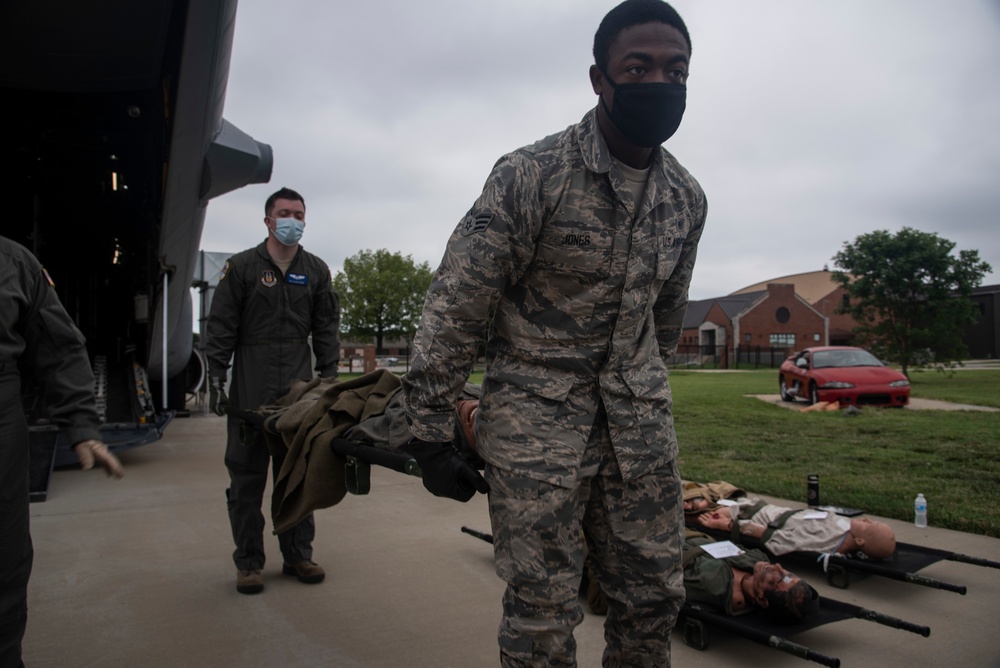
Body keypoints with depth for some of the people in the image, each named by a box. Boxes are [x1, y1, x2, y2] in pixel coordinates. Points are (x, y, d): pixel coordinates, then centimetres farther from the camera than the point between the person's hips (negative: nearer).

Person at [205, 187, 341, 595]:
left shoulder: (316, 271, 12)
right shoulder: (241, 267, 4)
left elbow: (326, 329, 11)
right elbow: (220, 328, 1)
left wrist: (329, 377, 4)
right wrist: (216, 378, -6)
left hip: (300, 386, 3)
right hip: (250, 388, -2)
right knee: (247, 476, 3)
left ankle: (298, 555, 20)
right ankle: (248, 562, 14)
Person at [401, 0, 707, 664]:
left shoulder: (688, 198, 5)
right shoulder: (530, 175, -13)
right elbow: (454, 310, -12)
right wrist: (431, 439, -10)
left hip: (639, 425, 6)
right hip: (536, 417, -5)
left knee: (655, 597, 13)